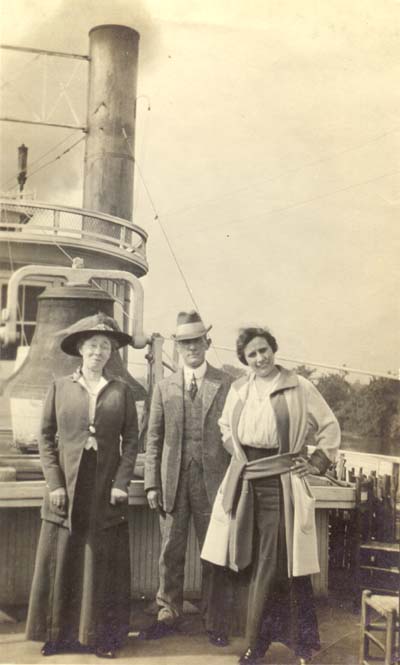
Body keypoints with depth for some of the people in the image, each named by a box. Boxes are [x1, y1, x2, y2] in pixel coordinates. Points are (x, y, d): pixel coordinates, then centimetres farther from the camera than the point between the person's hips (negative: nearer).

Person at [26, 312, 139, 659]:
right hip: (66, 490, 1)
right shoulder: (60, 387, 3)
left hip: (107, 491, 0)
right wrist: (54, 483, -6)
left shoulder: (121, 390, 2)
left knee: (103, 565, 6)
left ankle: (103, 636, 18)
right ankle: (60, 634, 20)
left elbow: (131, 440, 2)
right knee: (61, 562, 6)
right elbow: (46, 437, 2)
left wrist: (122, 482, -7)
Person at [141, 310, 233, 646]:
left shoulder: (227, 385, 2)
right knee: (171, 552, 11)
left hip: (213, 481, -2)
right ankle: (169, 615, 26)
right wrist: (152, 484, 2)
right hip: (173, 482, 2)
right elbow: (154, 439, 8)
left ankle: (216, 623, 19)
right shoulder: (164, 387, 9)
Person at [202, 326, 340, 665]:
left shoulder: (299, 387, -5)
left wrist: (318, 462, 0)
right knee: (258, 561, 9)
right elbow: (225, 425, 24)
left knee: (276, 561, -1)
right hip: (245, 481, 4)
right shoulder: (239, 388, 7)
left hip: (282, 482, -3)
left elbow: (330, 425, 4)